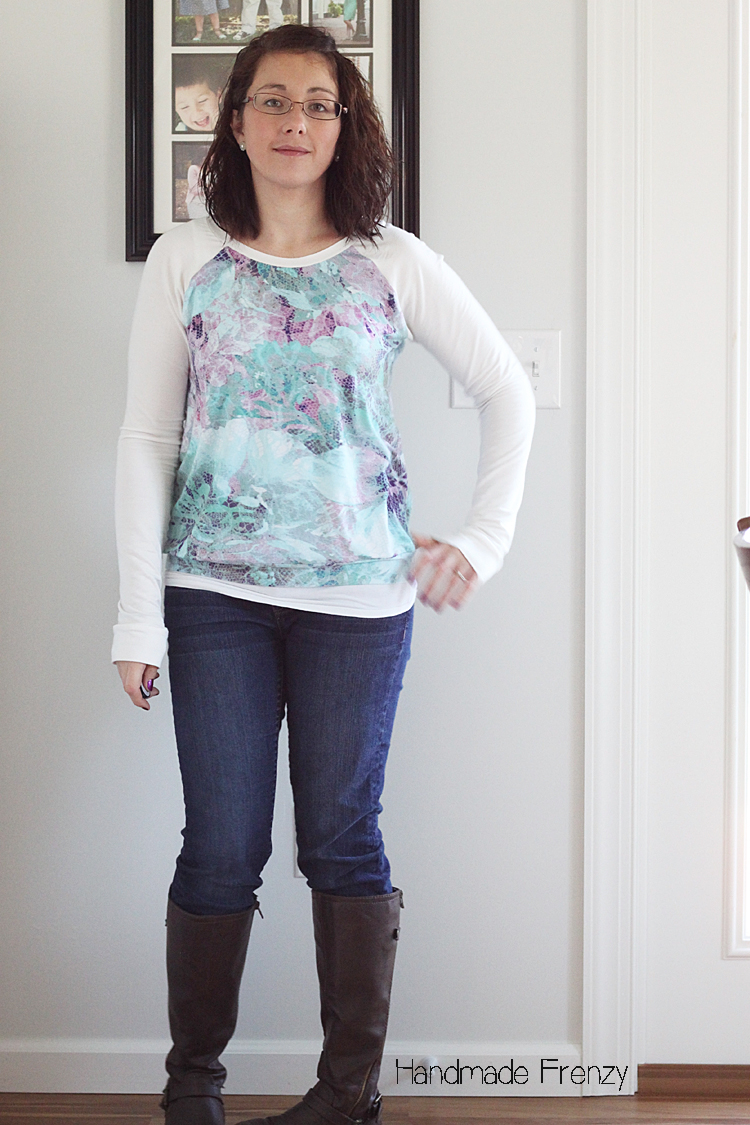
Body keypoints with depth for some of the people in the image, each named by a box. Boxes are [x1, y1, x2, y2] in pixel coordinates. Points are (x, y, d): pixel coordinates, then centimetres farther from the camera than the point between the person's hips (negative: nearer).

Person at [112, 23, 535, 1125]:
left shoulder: (393, 264, 4)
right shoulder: (186, 260, 3)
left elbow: (508, 392, 11)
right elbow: (144, 442, 1)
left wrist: (485, 538, 3)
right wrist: (139, 616, -5)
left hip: (360, 594, 0)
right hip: (216, 593, 0)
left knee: (343, 840, 6)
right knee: (222, 847, 3)